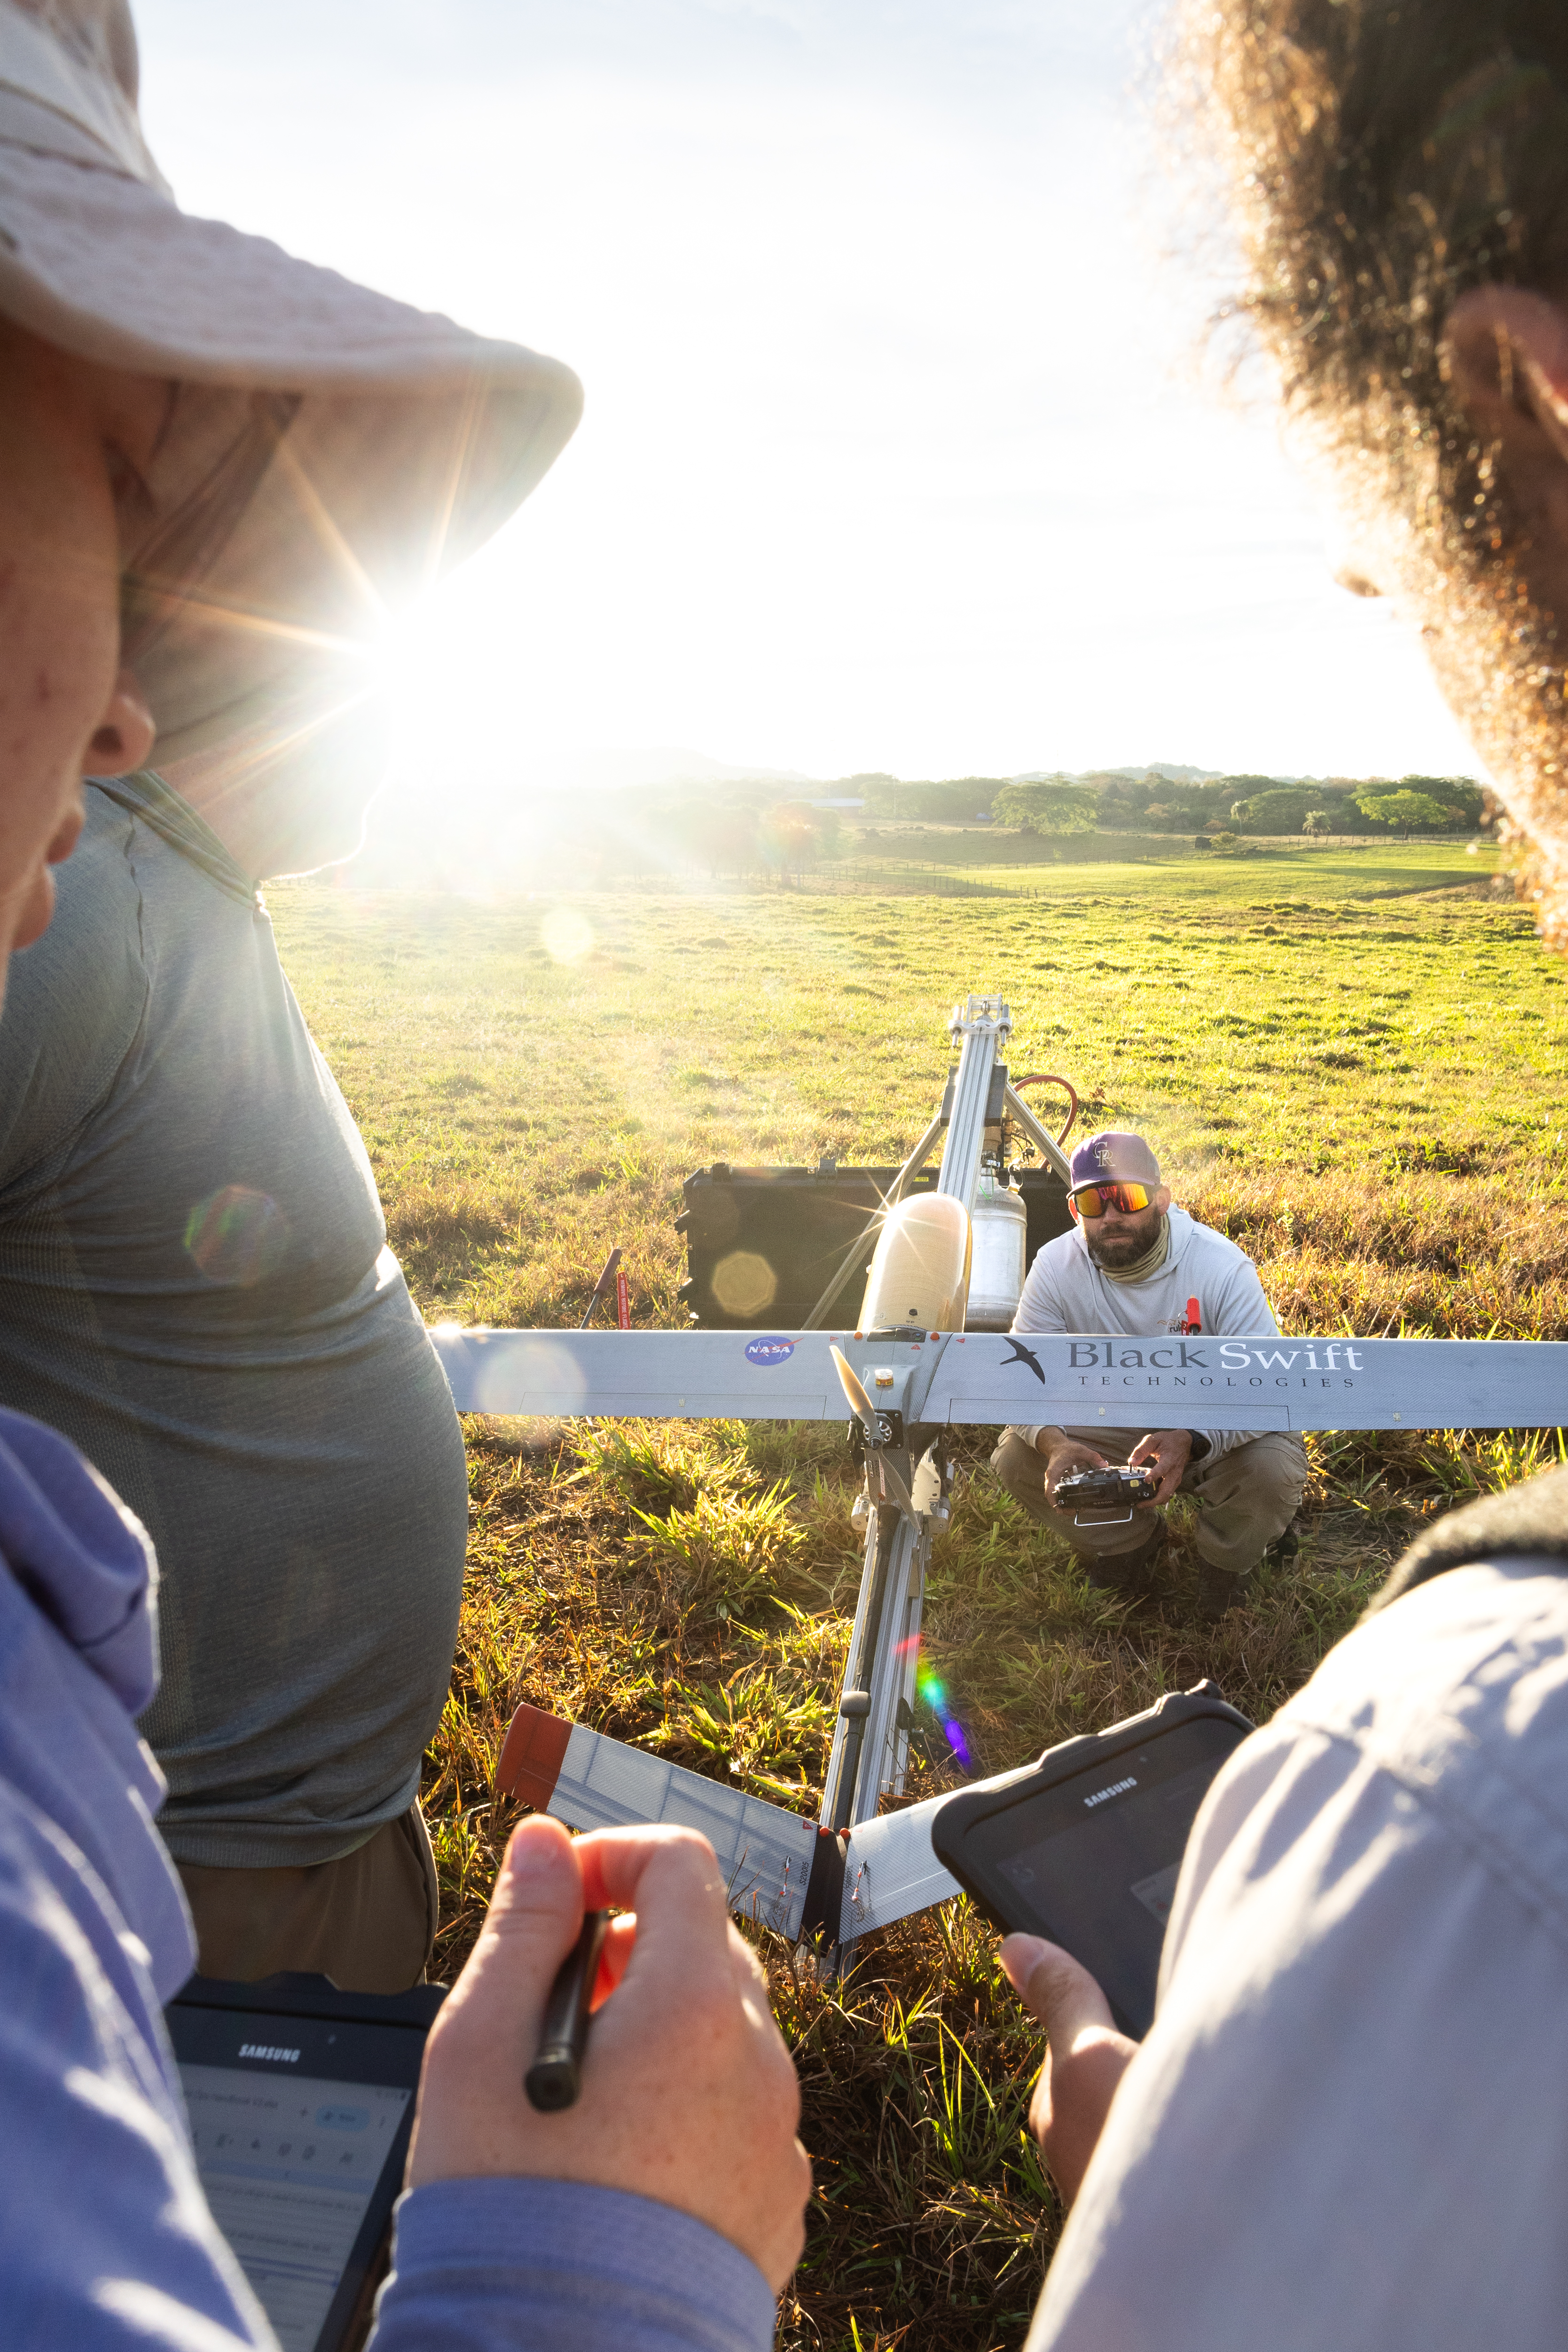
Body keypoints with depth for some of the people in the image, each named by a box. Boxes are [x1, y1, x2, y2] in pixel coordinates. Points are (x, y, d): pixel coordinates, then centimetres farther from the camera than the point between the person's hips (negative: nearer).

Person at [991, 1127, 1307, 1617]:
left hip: (1213, 1431, -2)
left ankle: (1224, 1560, 6)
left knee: (1274, 1469, -33)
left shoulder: (1221, 1266, -25)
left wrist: (1191, 1442, -46)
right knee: (1015, 1458, -19)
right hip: (1108, 1432, 3)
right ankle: (1132, 1543, 10)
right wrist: (1054, 1442, -37)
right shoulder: (1056, 1266, -17)